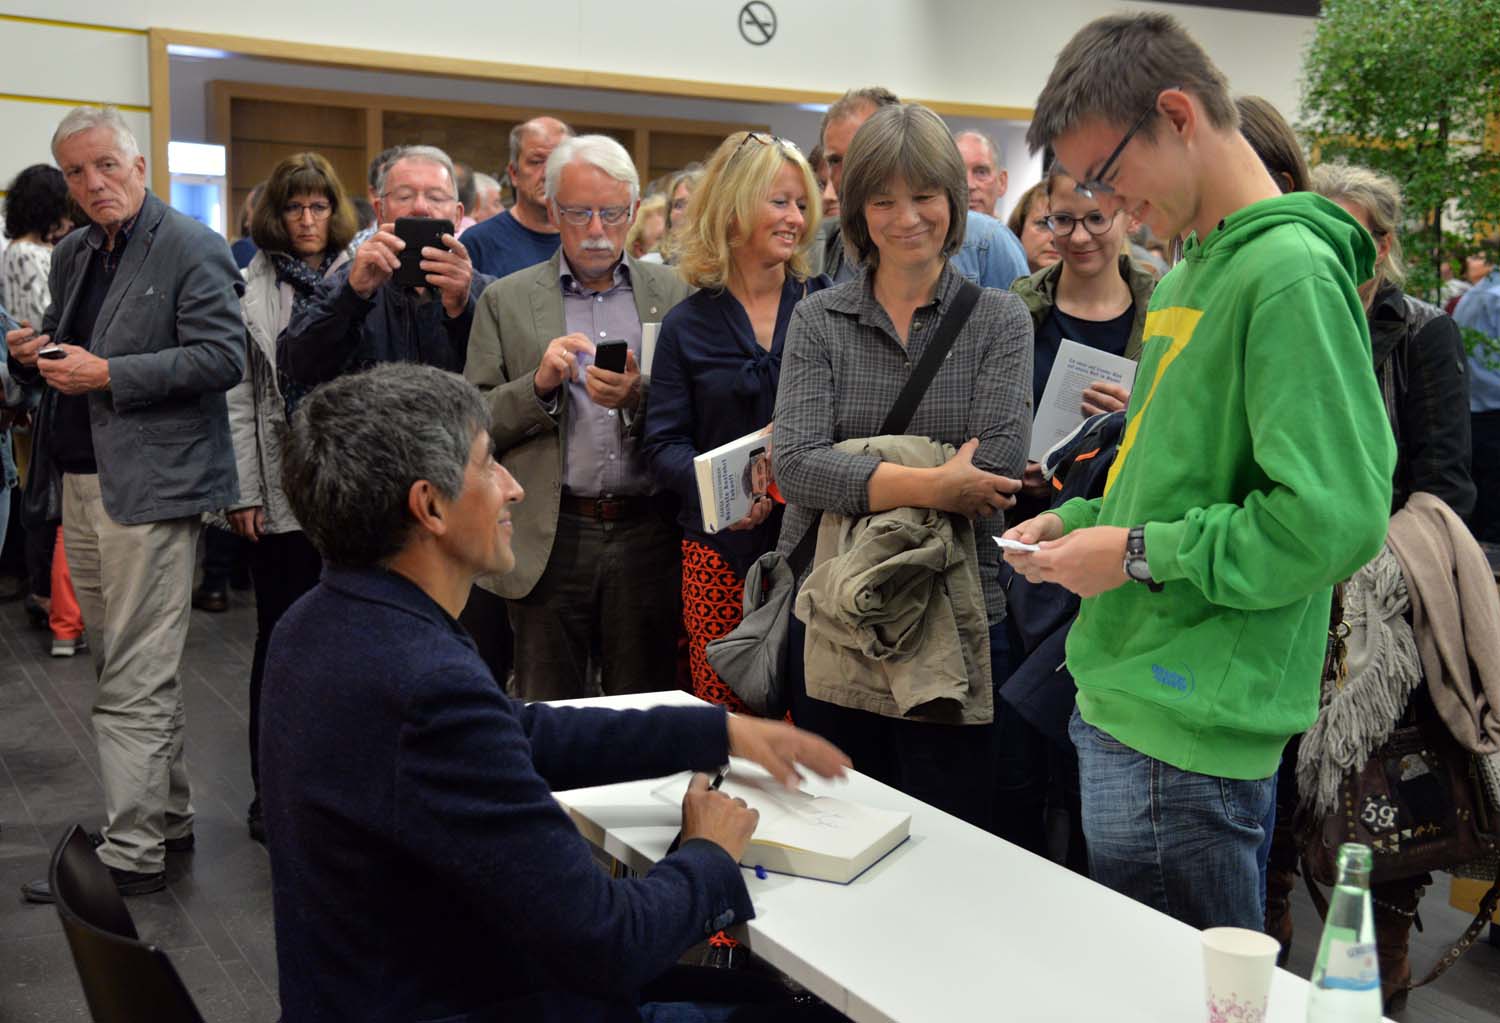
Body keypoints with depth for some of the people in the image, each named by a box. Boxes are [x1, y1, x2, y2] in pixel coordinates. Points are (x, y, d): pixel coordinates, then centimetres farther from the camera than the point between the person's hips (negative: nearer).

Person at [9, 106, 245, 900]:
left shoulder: (191, 249, -7)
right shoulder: (72, 255, 16)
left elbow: (224, 357, -16)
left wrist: (107, 374, -19)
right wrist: (31, 355, 3)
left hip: (149, 485, -8)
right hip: (82, 482, 9)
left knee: (134, 684, -5)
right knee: (121, 668, 15)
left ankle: (131, 854, 4)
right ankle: (167, 816, 28)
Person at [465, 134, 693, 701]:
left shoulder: (673, 293, 8)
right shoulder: (506, 300, 6)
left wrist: (639, 398, -14)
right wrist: (539, 384, -14)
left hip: (648, 533, 1)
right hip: (551, 541, -1)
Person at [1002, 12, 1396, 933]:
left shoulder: (1290, 273, -16)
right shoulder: (1187, 276, 14)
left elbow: (1336, 520, -23)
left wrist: (1141, 554, -16)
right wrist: (1084, 520, 9)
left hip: (1185, 737, -9)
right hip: (1130, 695, 10)